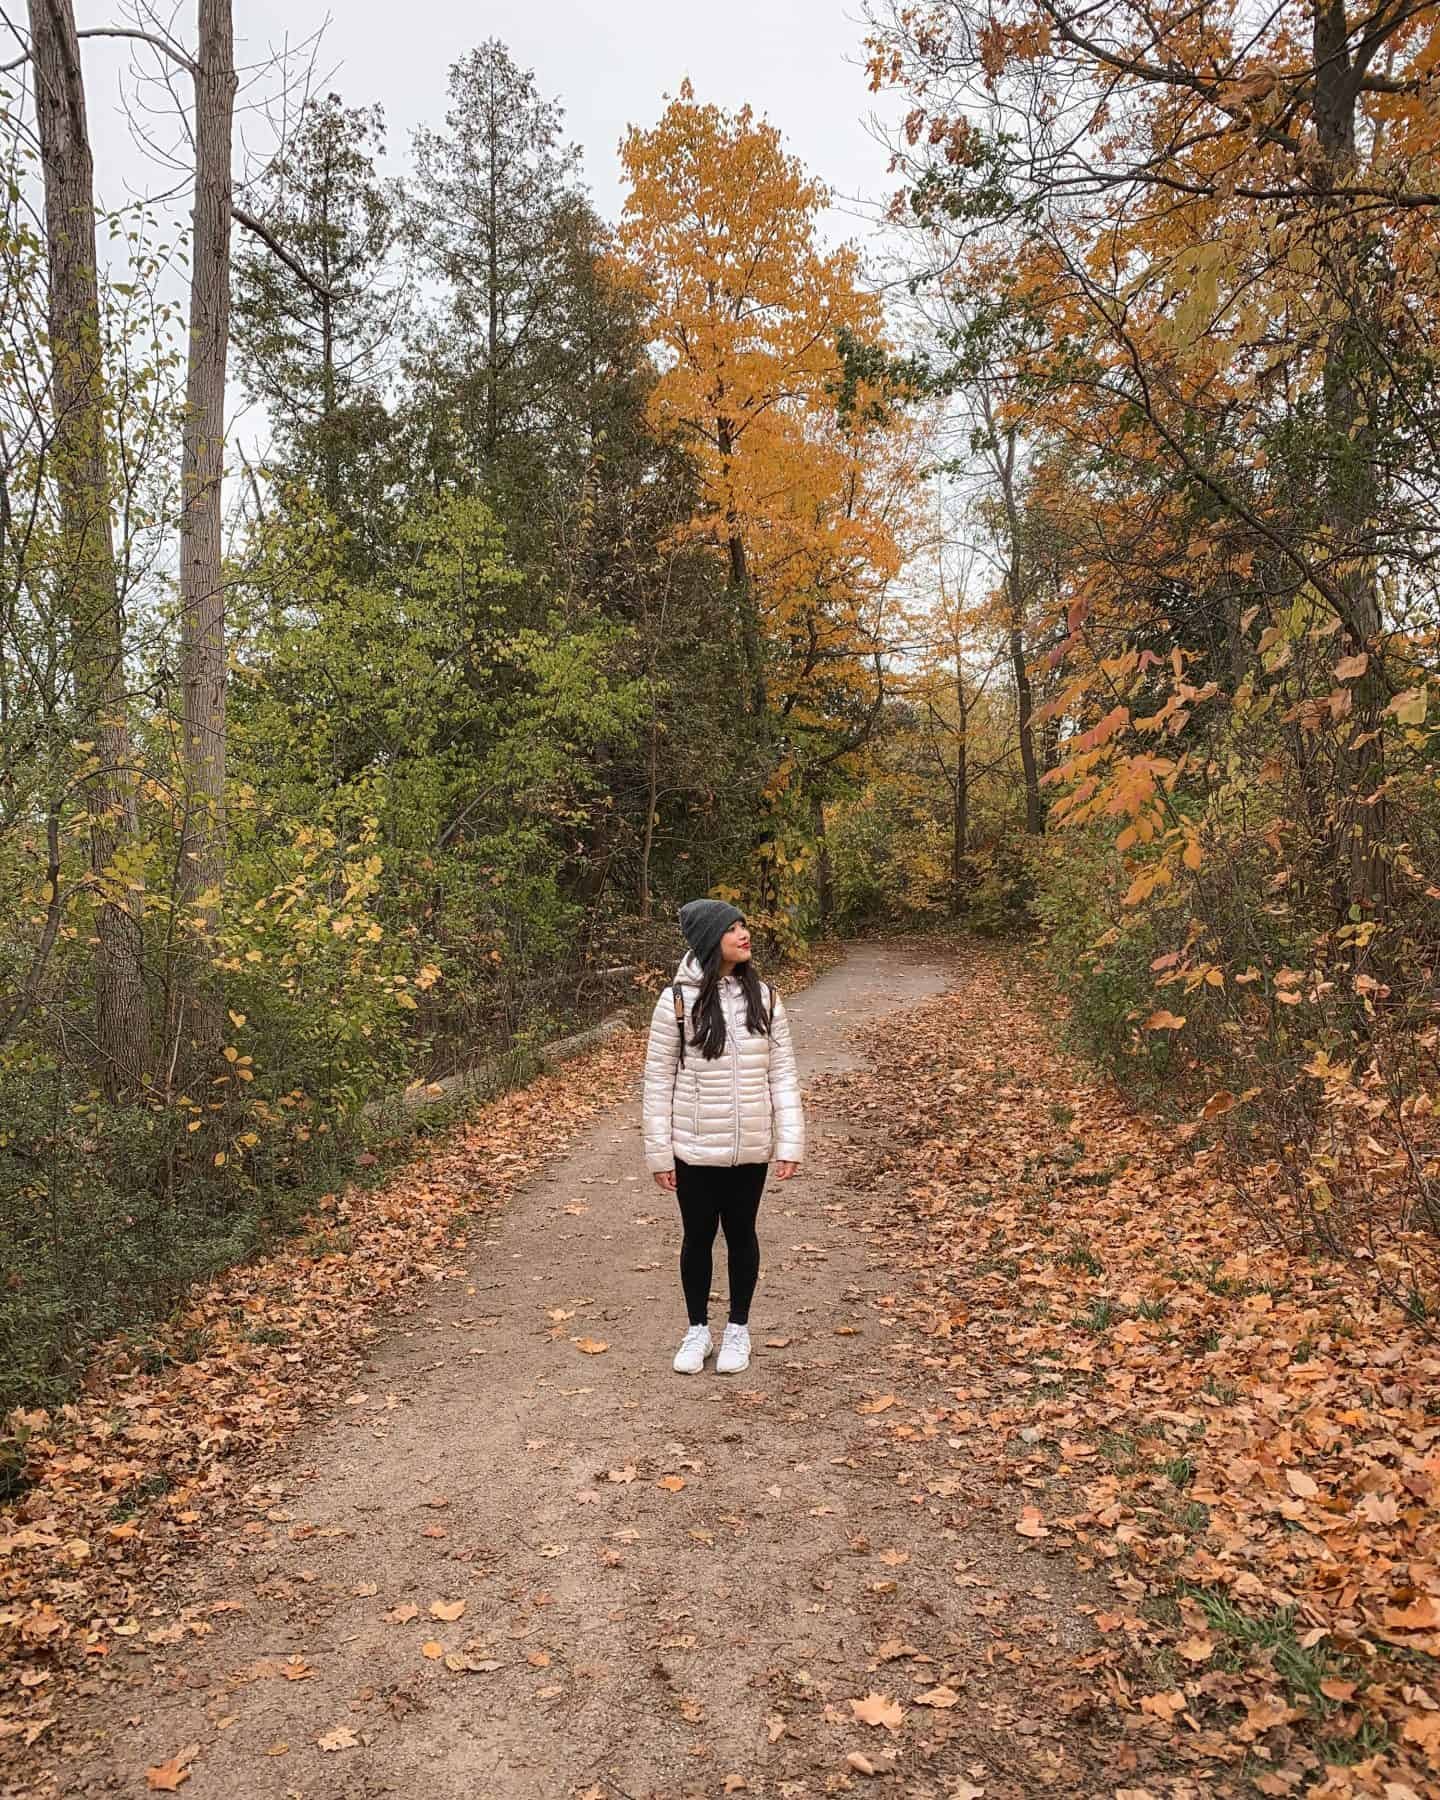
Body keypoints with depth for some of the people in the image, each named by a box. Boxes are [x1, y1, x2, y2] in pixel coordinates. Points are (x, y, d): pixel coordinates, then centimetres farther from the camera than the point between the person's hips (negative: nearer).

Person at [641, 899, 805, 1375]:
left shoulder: (764, 998, -3)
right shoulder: (678, 1000, -10)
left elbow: (783, 1075, 0)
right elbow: (659, 1081, -6)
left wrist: (790, 1143, -5)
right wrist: (658, 1152, -6)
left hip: (750, 1149, 2)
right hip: (694, 1149, -2)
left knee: (742, 1235, 16)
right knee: (698, 1237, 13)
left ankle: (738, 1328, 34)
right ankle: (697, 1329, 33)